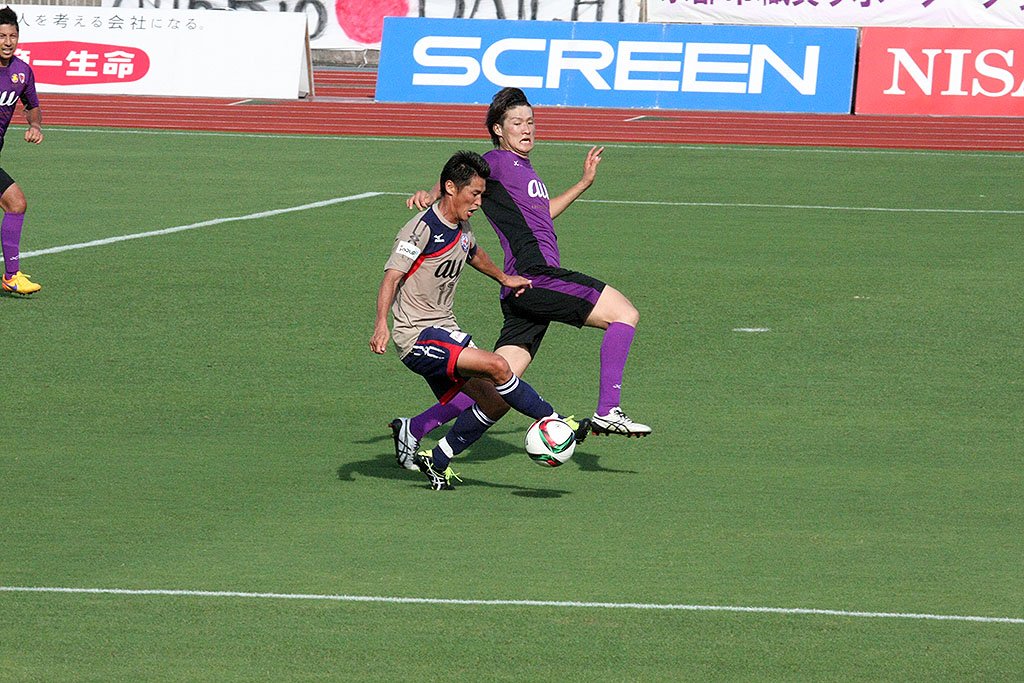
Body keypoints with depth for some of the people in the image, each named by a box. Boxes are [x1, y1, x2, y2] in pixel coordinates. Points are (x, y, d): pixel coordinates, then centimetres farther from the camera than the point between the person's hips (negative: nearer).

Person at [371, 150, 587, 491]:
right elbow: (391, 278, -24)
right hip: (417, 337, -10)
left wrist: (503, 278, 47)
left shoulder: (461, 227, 11)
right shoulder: (422, 228, -16)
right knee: (497, 367, -25)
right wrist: (381, 324, -37)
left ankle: (436, 461, 16)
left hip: (446, 333, 10)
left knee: (495, 401, 5)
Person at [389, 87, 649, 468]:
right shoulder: (498, 162, 0)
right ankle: (607, 411, -11)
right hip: (536, 276, -9)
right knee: (624, 314, -8)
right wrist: (430, 195, -37)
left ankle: (414, 428, 2)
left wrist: (584, 184, 43)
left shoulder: (525, 170, 27)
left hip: (525, 293, 9)